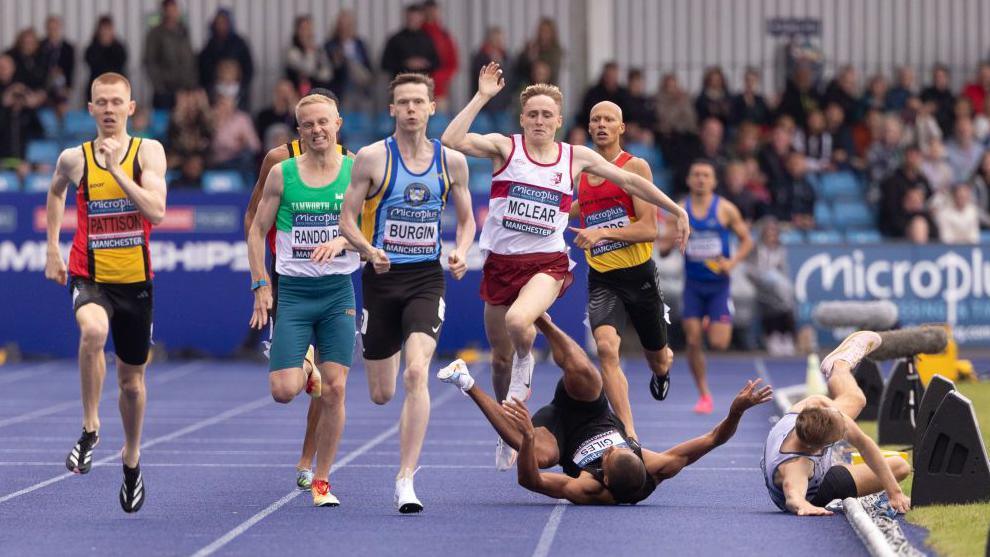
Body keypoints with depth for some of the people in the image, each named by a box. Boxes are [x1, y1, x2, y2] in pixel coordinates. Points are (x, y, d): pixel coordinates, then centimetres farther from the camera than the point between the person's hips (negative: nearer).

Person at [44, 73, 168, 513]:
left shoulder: (148, 152, -6)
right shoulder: (74, 158, -2)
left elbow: (156, 212, -20)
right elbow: (56, 192, 21)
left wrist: (116, 169, -24)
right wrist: (53, 249, 19)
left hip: (135, 280, 1)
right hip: (90, 277, -1)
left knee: (131, 378, 15)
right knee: (93, 331, -36)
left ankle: (132, 460, 39)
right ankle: (89, 429, -20)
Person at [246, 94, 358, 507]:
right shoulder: (282, 173, 1)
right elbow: (257, 231, 7)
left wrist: (341, 241, -22)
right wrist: (260, 286, -1)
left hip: (338, 291, 0)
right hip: (293, 291, 0)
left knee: (334, 389, -4)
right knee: (283, 391, -10)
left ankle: (321, 481, 7)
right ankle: (305, 376, 28)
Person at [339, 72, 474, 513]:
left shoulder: (452, 161, 3)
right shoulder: (372, 158, -4)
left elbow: (466, 219, 15)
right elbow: (347, 218, -2)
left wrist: (461, 253, -6)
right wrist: (368, 250, -21)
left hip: (427, 278, 0)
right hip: (382, 278, 0)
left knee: (416, 373, -23)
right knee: (380, 394, 8)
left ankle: (406, 480, -20)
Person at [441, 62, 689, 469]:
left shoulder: (576, 157, 3)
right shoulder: (504, 147, -2)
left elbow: (631, 181, 14)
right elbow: (451, 141, -18)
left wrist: (675, 210, 17)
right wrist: (482, 97, -18)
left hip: (547, 263, -1)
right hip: (501, 262, 1)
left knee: (518, 321, -34)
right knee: (500, 355, 9)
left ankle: (525, 364, 0)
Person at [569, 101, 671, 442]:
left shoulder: (635, 167, -8)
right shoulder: (581, 171, 8)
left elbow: (649, 229, -16)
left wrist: (604, 232, -25)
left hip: (639, 274, -3)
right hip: (601, 279, 3)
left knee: (658, 359, 15)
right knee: (606, 348, -24)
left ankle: (664, 365, 56)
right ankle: (629, 436, -24)